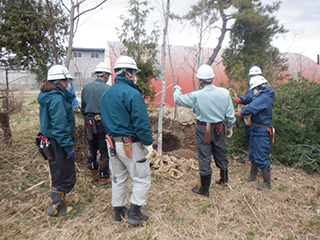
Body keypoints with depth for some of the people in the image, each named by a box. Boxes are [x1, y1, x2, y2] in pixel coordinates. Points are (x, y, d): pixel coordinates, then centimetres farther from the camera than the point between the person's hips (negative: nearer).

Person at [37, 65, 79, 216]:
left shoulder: (47, 96, 11)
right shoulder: (57, 98, -21)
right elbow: (59, 126, -25)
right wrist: (68, 146, -20)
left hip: (50, 141, 10)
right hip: (58, 143, -10)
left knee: (58, 173, 22)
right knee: (65, 176, 5)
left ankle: (60, 201, 38)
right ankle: (54, 207, 20)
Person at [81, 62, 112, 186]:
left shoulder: (86, 87, 3)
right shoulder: (107, 89, -15)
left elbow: (82, 107, 11)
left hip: (89, 123, 6)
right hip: (103, 124, -6)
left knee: (92, 147, 24)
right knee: (104, 151, 5)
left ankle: (92, 168, 43)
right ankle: (104, 177, 14)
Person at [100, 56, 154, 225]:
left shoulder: (106, 93, 9)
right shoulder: (132, 93, -17)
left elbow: (104, 119, 15)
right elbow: (141, 122, -21)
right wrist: (148, 143, -13)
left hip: (112, 143, 8)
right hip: (131, 144, -8)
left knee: (118, 178, 21)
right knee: (142, 179, 9)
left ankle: (118, 211, 34)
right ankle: (134, 213, 15)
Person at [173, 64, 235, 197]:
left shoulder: (196, 96, -18)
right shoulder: (224, 92, -6)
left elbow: (178, 99, -3)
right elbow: (230, 114, 1)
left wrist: (177, 89, 19)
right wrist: (229, 127, 17)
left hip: (203, 130, -4)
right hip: (219, 129, 4)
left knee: (204, 159, 7)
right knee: (221, 155, 22)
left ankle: (204, 190, 21)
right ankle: (224, 180, 45)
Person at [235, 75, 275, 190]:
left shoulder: (264, 98, -21)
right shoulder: (261, 96, 12)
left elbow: (251, 109, -31)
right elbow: (250, 100, 19)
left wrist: (241, 113, -11)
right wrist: (241, 99, -2)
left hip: (261, 133, -11)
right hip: (256, 130, 11)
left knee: (261, 157, -2)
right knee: (253, 155, 20)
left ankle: (267, 183, 12)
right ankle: (252, 177, 36)